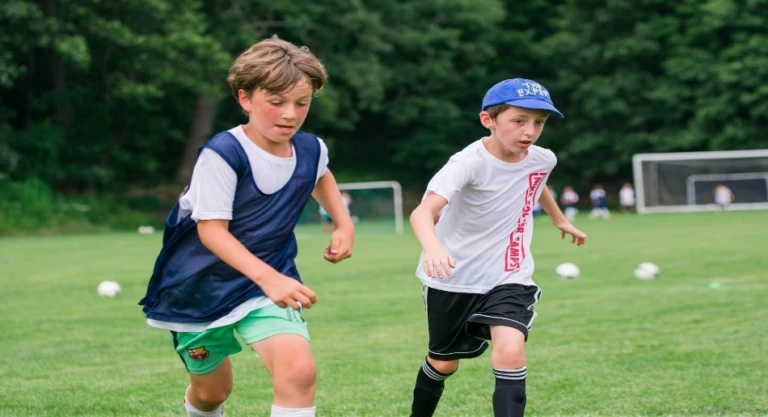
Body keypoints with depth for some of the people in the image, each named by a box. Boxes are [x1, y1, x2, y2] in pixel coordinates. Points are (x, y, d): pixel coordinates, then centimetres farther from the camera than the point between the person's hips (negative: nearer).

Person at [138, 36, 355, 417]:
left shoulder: (311, 150, -5)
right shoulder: (223, 153, -24)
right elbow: (211, 229, -30)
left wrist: (343, 224, 10)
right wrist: (268, 277, -42)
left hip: (269, 281, 3)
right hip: (200, 286, -3)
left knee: (298, 371, -23)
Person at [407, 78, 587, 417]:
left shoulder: (542, 160, -8)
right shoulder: (469, 162, -26)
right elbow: (422, 212, -41)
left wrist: (560, 220, 38)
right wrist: (433, 246, -63)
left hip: (508, 278, 3)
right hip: (453, 279, -3)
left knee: (511, 352, -23)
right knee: (443, 364, 15)